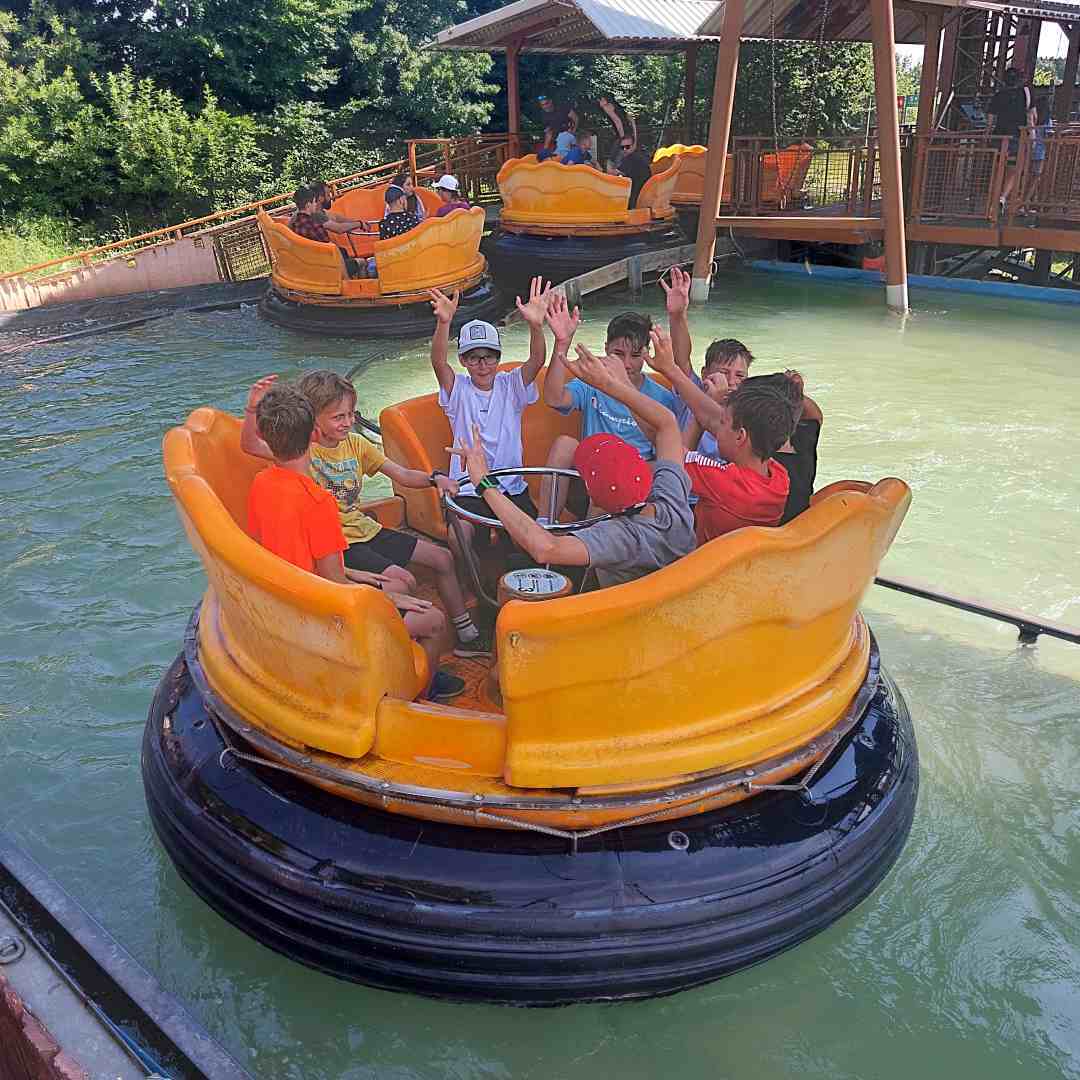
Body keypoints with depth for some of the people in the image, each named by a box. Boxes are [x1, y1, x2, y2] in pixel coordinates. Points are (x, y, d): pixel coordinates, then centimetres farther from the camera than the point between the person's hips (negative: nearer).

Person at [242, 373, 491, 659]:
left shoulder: (355, 443, 4)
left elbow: (402, 475, 3)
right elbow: (250, 445, -29)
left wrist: (434, 479, -15)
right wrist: (252, 409, -46)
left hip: (365, 528, 8)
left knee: (443, 558, 8)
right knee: (403, 581, -26)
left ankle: (466, 635, 23)